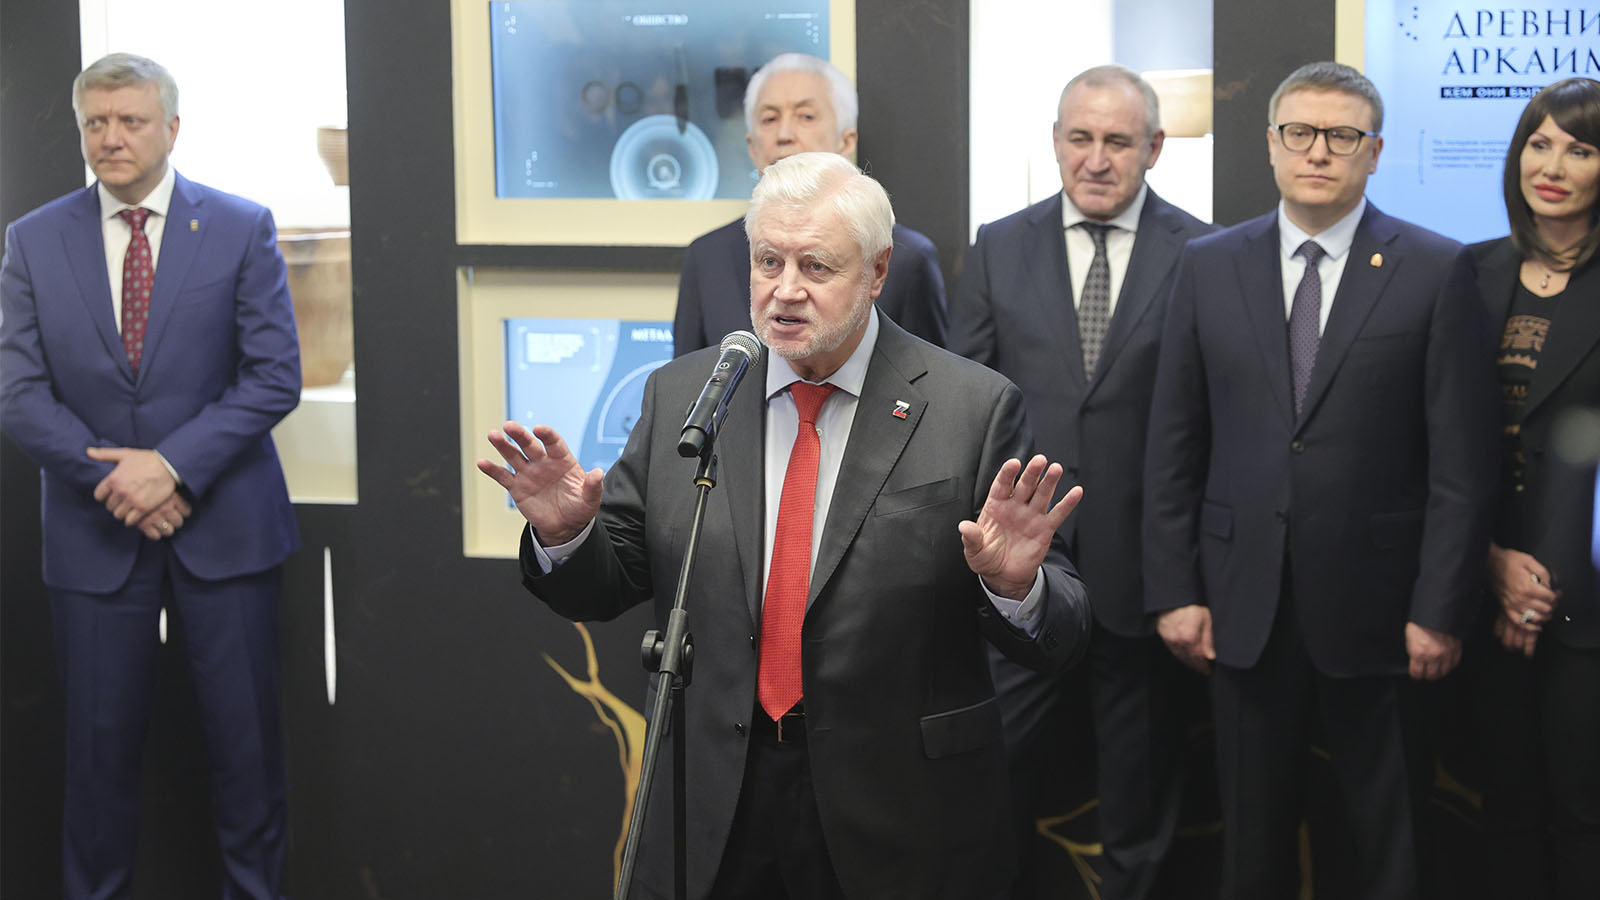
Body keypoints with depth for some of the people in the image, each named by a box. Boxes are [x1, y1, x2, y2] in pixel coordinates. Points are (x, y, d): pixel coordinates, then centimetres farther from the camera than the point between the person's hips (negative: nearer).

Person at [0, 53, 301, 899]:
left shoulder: (241, 228, -1)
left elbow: (275, 376, -6)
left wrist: (174, 466, -16)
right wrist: (116, 478, -12)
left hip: (222, 527, -1)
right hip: (96, 535, 1)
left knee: (244, 736, 6)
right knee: (99, 741, 8)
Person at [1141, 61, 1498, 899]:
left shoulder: (1435, 271, -3)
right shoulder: (1209, 266, 5)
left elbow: (1462, 460, -5)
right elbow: (1173, 444, 5)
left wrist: (1441, 610, -9)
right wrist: (1173, 590, 0)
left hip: (1375, 609, -2)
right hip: (1244, 605, 2)